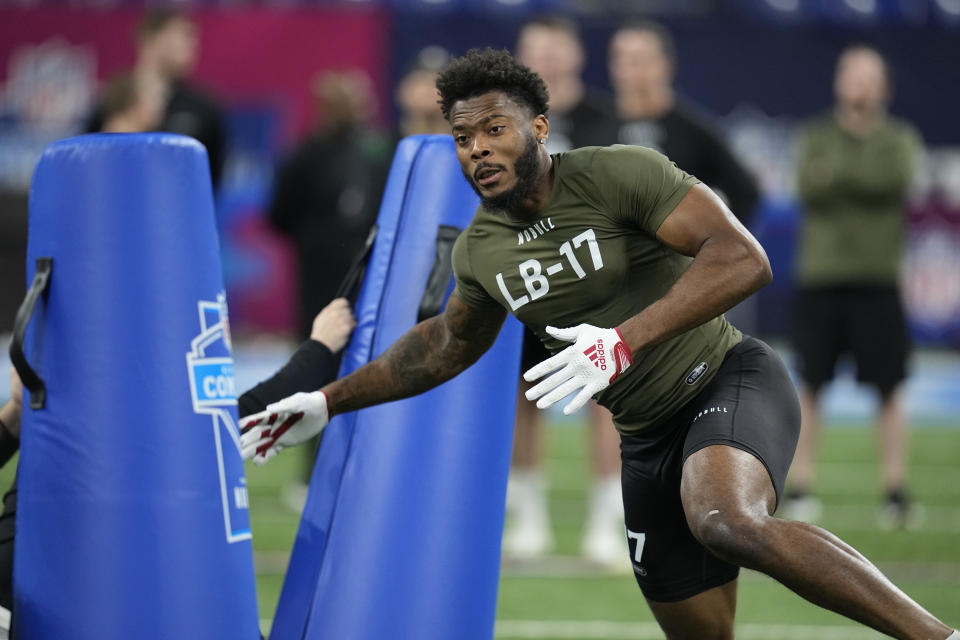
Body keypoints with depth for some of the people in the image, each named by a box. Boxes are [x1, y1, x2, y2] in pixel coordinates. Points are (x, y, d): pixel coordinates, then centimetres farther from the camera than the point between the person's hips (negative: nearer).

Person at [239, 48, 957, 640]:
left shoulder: (619, 173, -16)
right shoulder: (480, 250, 5)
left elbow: (743, 258, -25)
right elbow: (448, 343, 27)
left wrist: (627, 339, -35)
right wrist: (327, 402, 25)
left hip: (729, 381, -8)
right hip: (648, 437, 8)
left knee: (725, 523, -37)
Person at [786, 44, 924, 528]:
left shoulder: (898, 138, 7)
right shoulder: (817, 135, 9)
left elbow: (895, 177, -14)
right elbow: (808, 184, -9)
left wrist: (838, 173, -10)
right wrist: (865, 175, -13)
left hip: (876, 281, -1)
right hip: (820, 276, 1)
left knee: (890, 388, -3)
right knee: (810, 385, 2)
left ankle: (895, 491, 1)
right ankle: (799, 489, 8)